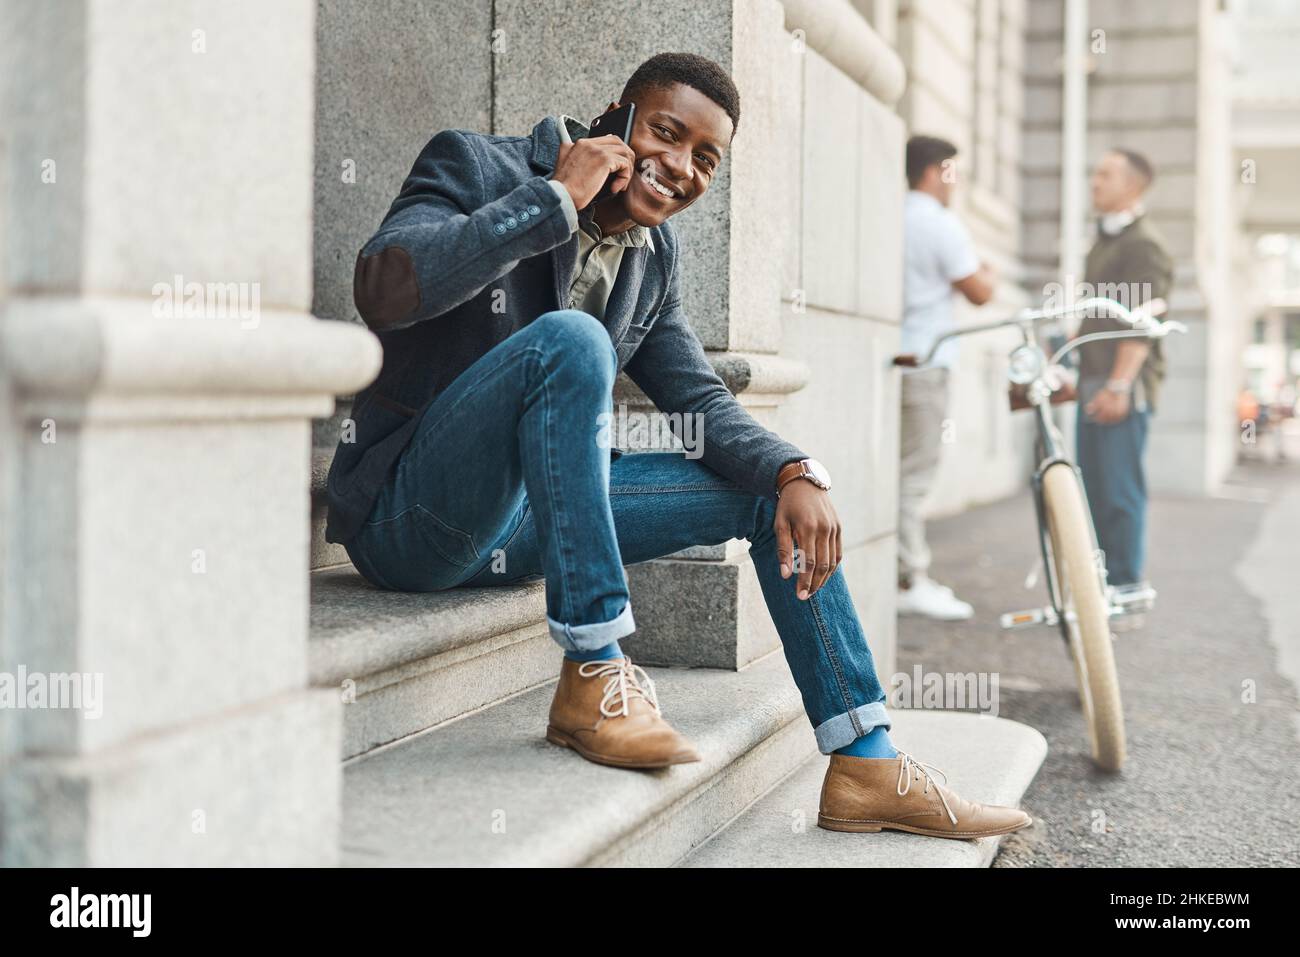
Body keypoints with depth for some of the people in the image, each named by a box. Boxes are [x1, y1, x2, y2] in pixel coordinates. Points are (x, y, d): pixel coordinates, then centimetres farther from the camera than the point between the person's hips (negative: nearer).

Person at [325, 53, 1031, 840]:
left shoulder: (658, 256, 9)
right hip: (409, 517, -7)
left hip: (526, 520, 7)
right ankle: (594, 679, -28)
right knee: (569, 338, -32)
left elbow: (702, 401, 9)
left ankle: (867, 767, 2)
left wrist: (795, 472, -11)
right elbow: (385, 288, -27)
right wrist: (556, 198, -23)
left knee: (773, 487, 2)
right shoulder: (475, 166, -10)